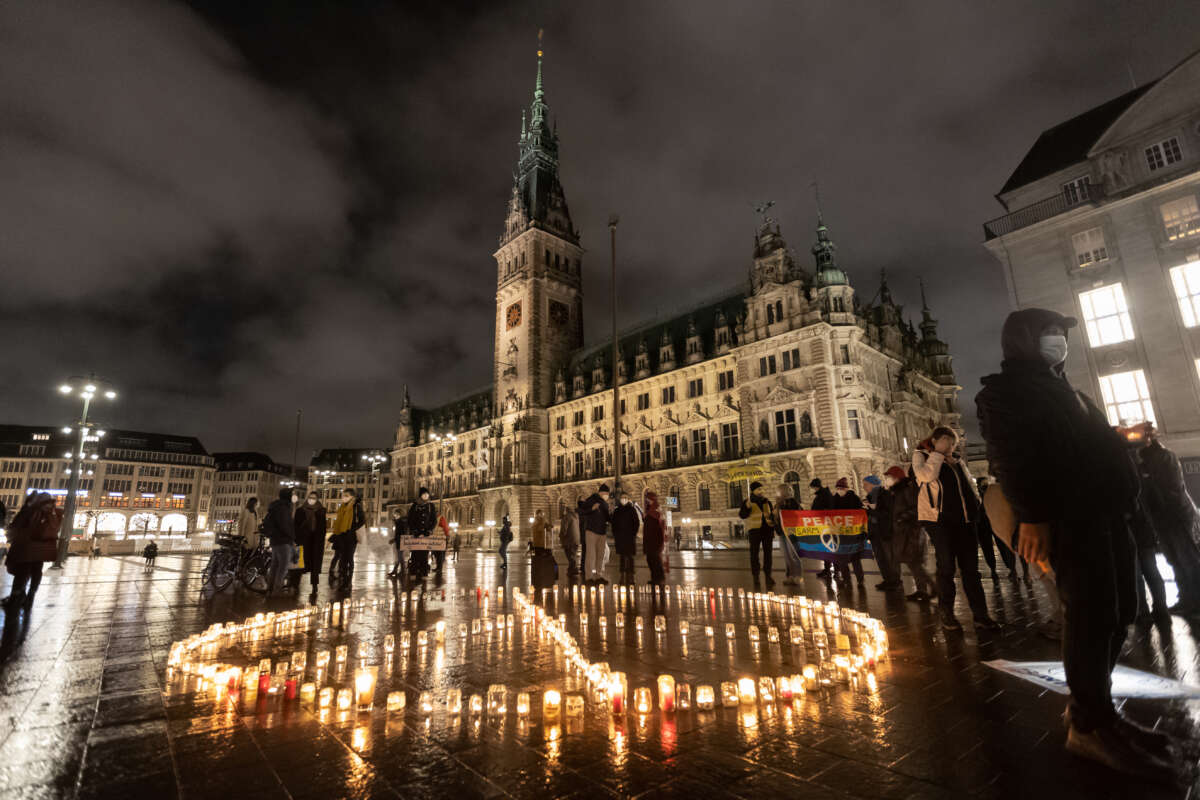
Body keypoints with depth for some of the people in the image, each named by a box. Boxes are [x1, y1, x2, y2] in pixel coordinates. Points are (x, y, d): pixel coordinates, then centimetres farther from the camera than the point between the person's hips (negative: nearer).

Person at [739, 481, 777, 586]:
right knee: (754, 552, 1)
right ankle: (755, 575, 11)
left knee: (768, 552, 3)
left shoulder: (766, 500, 12)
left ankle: (767, 574, 9)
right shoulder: (747, 501, 0)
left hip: (767, 529, 4)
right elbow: (742, 515, -8)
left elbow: (772, 512, 23)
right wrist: (748, 505, -22)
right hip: (754, 529, -4)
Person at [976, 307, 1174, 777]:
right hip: (1068, 517, -10)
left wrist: (1120, 503, 16)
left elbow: (1096, 447, 26)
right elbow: (1008, 456, -15)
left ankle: (1091, 706, 22)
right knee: (1092, 613, -10)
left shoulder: (1061, 389, 27)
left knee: (1115, 612, 11)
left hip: (1103, 512, 10)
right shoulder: (1005, 390, -3)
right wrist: (1030, 516, -23)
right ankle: (1089, 726, 0)